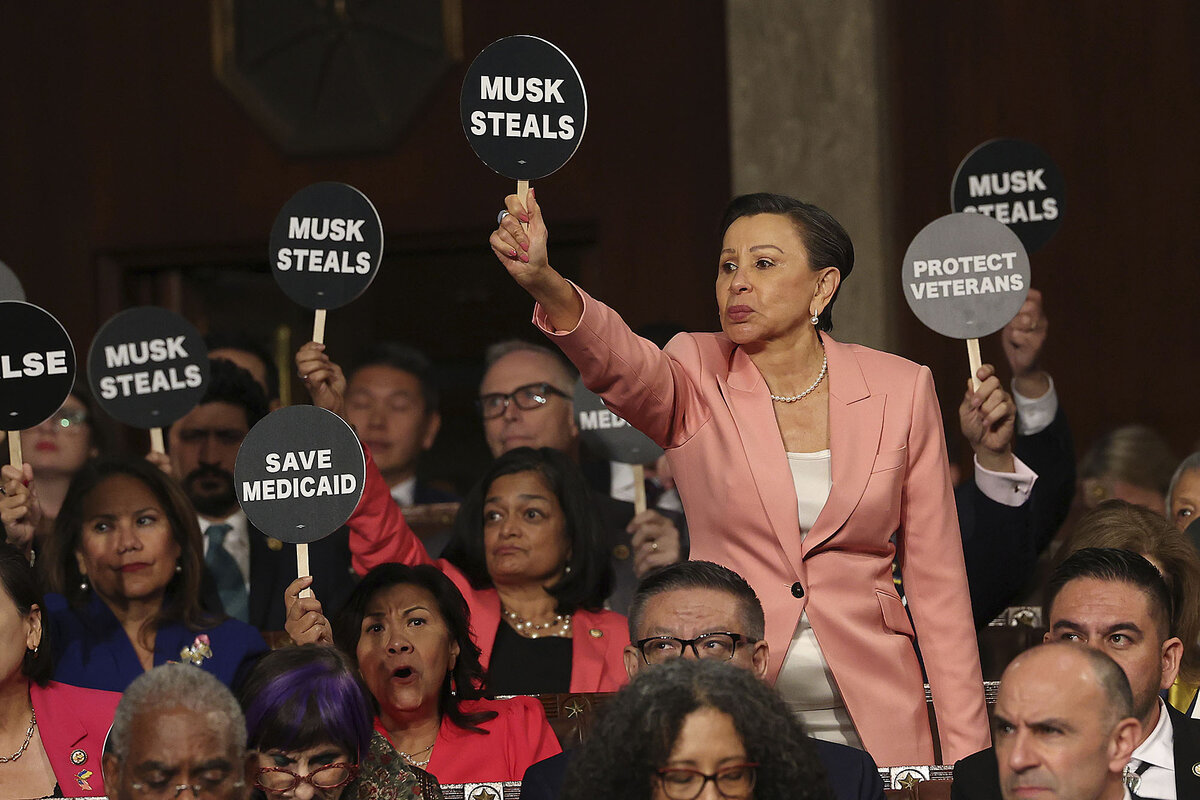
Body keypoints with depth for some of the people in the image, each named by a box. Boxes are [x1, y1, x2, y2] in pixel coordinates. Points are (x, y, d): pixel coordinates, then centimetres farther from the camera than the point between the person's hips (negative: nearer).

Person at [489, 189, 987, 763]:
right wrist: (544, 282, -47)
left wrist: (966, 751, 0)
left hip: (870, 725, 1)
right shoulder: (697, 382, -1)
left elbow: (937, 580, 4)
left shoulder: (900, 390, 2)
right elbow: (617, 361, -25)